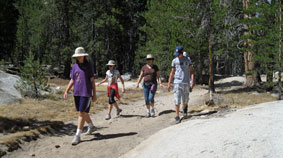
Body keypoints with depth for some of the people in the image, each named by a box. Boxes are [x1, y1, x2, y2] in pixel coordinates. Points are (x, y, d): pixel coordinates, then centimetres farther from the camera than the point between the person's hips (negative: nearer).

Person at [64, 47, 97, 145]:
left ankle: (77, 136, -8)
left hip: (86, 93, -5)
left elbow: (92, 80, -1)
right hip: (77, 93, 5)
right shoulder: (75, 66, 10)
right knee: (82, 113, 14)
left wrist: (94, 94, -2)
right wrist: (66, 91, 0)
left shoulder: (88, 66, -2)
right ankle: (91, 126, 40)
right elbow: (72, 80, 12)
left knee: (81, 113, -10)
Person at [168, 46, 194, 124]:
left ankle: (184, 108, 42)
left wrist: (192, 81, -7)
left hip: (186, 83, 0)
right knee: (177, 100, -8)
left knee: (185, 100, 8)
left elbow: (191, 71, 5)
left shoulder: (187, 60, 5)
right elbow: (172, 73, 12)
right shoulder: (174, 61, 7)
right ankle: (177, 117, -4)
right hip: (177, 82, 0)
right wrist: (169, 83, 10)